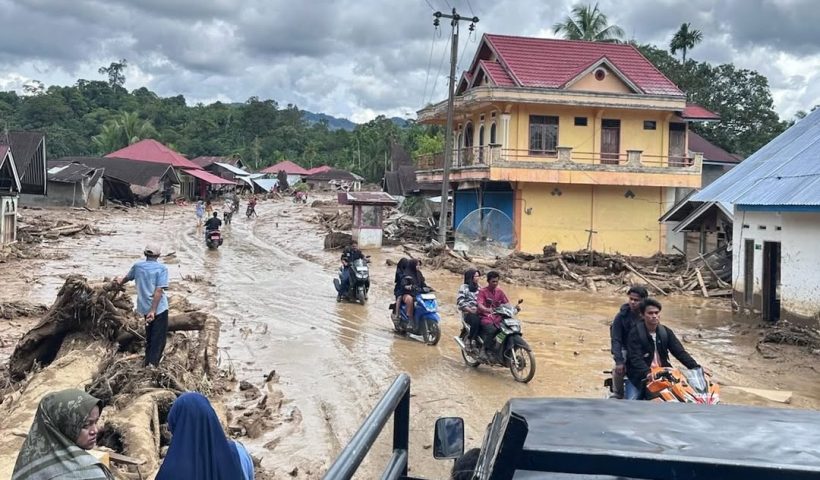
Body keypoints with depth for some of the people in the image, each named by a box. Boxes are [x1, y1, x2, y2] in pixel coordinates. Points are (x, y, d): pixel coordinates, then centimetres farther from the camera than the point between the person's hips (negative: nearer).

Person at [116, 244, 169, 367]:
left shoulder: (137, 266, 4)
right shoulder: (162, 268, -12)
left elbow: (127, 277, 25)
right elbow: (159, 291, -20)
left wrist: (120, 282, 49)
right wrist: (153, 310, -22)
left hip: (144, 307, 6)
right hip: (159, 308, -6)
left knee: (149, 336, 21)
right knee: (158, 338, -3)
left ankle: (148, 362, 29)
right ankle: (152, 364, -15)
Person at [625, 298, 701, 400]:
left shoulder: (666, 332, 4)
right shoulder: (635, 333, -12)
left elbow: (680, 352, -2)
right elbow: (635, 357, -23)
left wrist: (696, 368, -17)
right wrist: (647, 373, -40)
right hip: (639, 375, -5)